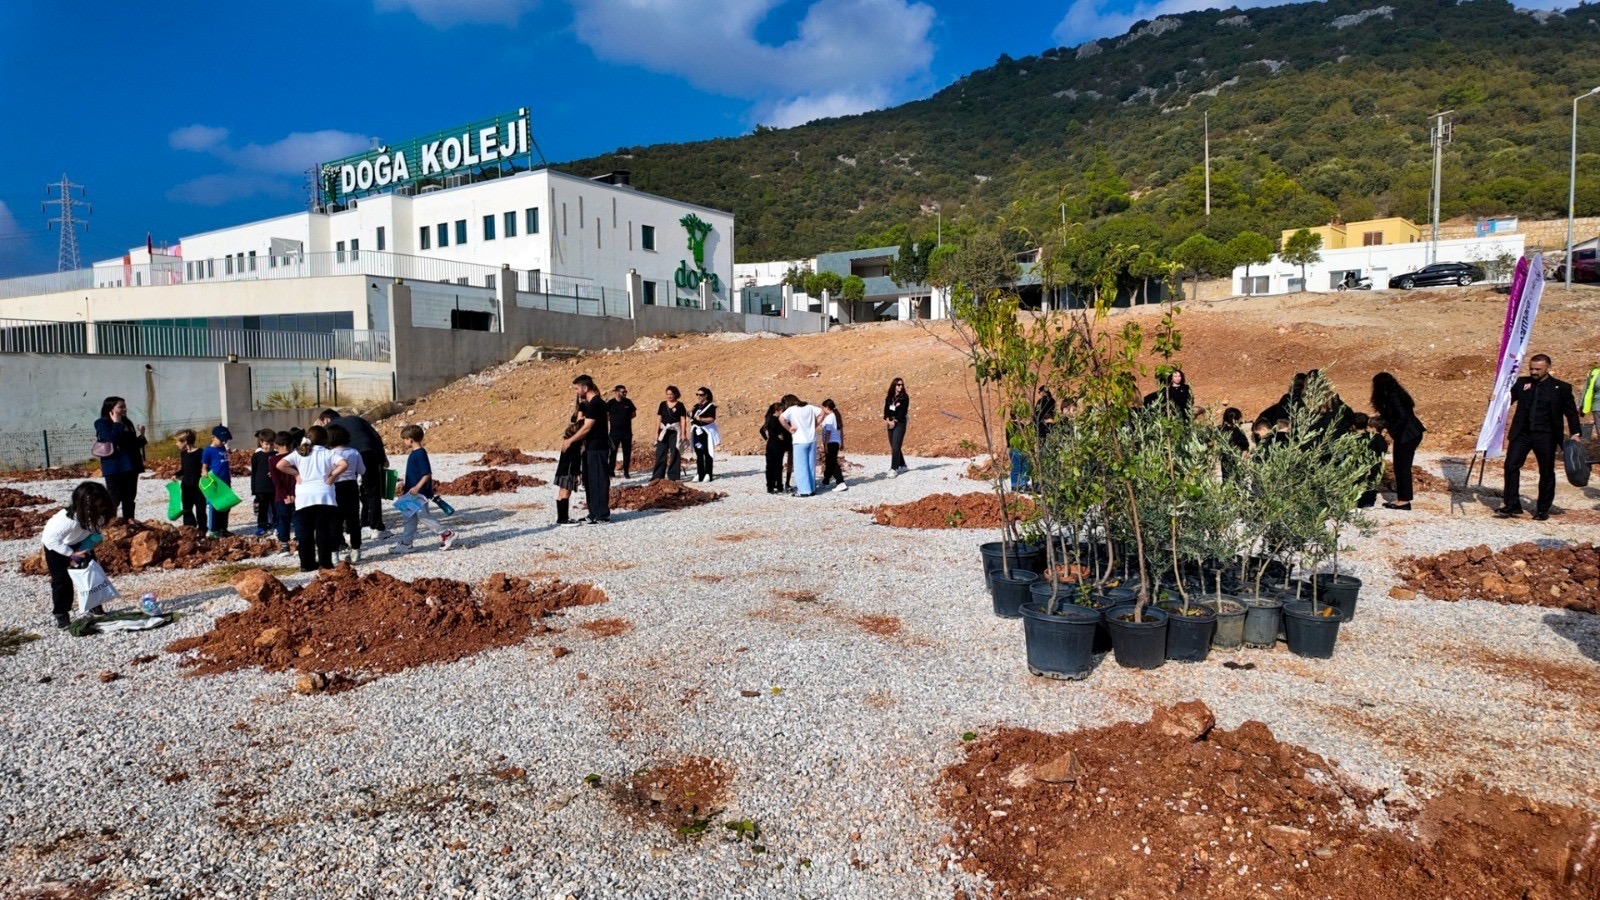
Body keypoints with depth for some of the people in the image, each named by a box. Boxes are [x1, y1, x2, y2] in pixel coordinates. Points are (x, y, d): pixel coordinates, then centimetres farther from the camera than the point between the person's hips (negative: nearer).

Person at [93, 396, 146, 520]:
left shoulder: (126, 423, 15)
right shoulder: (102, 423, -6)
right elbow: (112, 439, -24)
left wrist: (141, 436, 4)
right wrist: (117, 423, -15)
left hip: (130, 467, 7)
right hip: (114, 468, -7)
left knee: (129, 498, 11)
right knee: (114, 499, -10)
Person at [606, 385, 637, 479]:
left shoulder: (628, 402, 5)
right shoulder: (610, 403, -3)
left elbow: (634, 413, 14)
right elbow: (605, 416, 1)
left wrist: (626, 418, 1)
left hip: (627, 432, 2)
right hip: (614, 431, -2)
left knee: (627, 452, 6)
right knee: (613, 452, 1)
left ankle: (626, 472, 15)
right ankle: (611, 471, 8)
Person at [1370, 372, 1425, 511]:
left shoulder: (1393, 397, -18)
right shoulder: (1391, 396, 11)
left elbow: (1402, 417, -23)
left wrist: (1389, 430, -20)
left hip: (1409, 435, -10)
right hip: (1403, 435, 10)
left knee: (1403, 467, -5)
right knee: (1399, 466, 11)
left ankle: (1405, 501, 0)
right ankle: (1400, 498, 16)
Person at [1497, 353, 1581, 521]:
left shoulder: (1561, 388, -1)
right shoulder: (1522, 383, 5)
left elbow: (1571, 412, 3)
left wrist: (1575, 433, -2)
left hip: (1545, 437, -1)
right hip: (1522, 433, 2)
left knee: (1546, 473, 7)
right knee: (1511, 466, -8)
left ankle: (1543, 509, 19)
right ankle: (1512, 505, -1)